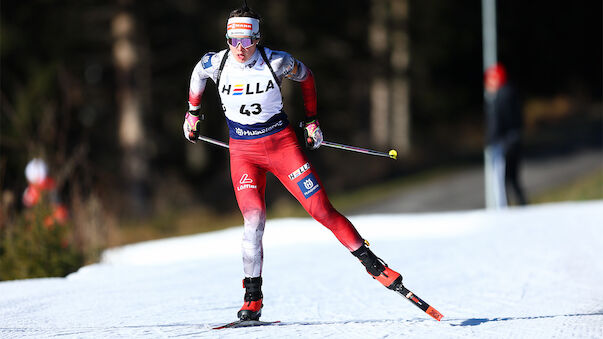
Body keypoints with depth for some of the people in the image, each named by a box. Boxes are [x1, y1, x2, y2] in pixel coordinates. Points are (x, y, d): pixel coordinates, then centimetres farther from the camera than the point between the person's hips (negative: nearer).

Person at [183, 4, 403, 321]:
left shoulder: (276, 62, -14)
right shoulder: (216, 63, -10)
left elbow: (305, 76, 7)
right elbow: (198, 75, 15)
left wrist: (312, 121, 8)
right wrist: (193, 112, 24)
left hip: (281, 143, 0)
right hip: (243, 151, 0)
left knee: (321, 209, -7)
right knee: (254, 219, -17)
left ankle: (371, 262, 8)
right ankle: (252, 300, -6)